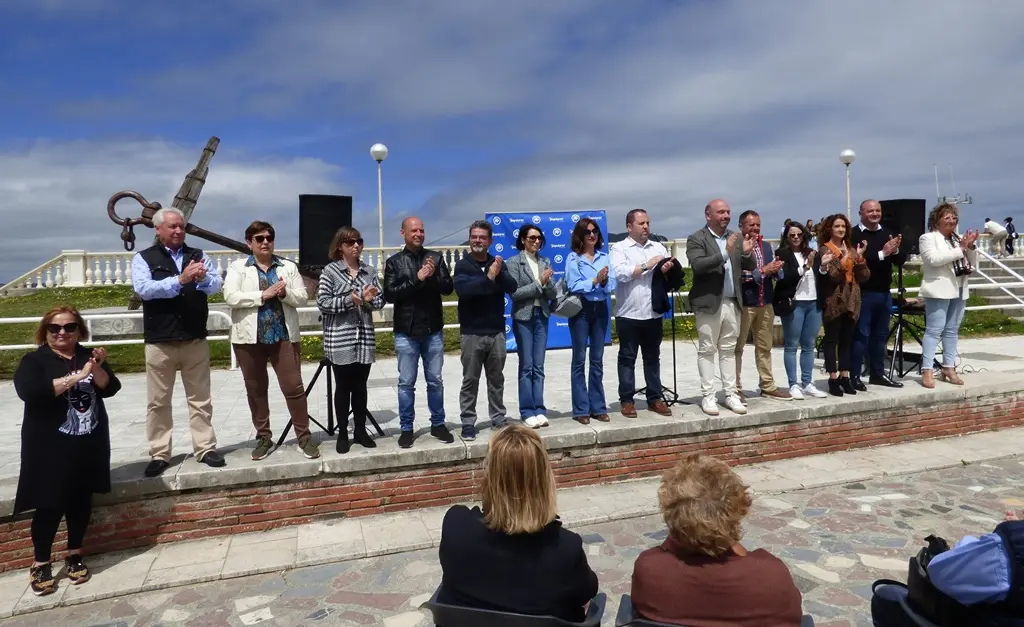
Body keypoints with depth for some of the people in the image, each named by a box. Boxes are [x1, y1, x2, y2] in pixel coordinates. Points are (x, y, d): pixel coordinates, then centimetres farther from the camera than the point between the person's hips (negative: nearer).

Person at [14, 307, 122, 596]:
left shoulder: (89, 356, 7)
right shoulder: (34, 361, -5)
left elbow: (110, 388, -4)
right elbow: (28, 391, -24)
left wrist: (97, 369, -23)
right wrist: (75, 377, -30)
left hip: (88, 445, 3)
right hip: (50, 448, -3)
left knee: (81, 501, 11)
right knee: (50, 506, 1)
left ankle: (75, 555, 28)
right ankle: (40, 563, 19)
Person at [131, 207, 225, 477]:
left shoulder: (198, 255, 7)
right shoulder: (143, 258, 1)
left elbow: (216, 285, -4)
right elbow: (143, 289, -15)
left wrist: (203, 278, -26)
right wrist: (180, 280, -26)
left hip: (196, 340, 2)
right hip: (159, 342, -2)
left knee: (200, 398, 8)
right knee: (158, 402, 7)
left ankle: (206, 448, 17)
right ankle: (159, 455, 17)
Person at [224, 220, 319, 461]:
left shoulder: (288, 266, 9)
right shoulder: (237, 267, 4)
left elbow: (302, 297, 3)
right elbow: (230, 297, -11)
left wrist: (285, 293, -16)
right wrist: (263, 295, -17)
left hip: (284, 335, 0)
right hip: (250, 337, 0)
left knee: (294, 387, -1)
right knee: (256, 390, 9)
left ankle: (304, 437, 9)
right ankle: (263, 438, 23)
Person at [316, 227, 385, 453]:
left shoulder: (370, 271, 8)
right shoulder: (330, 271, -3)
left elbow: (381, 301, 7)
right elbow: (322, 303, -10)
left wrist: (369, 299, -14)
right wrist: (349, 300, -19)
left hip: (364, 338, 3)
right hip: (340, 340, -3)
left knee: (360, 386, 11)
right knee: (343, 387, 5)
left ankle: (360, 430, 22)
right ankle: (342, 434, 16)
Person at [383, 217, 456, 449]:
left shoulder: (435, 257, 5)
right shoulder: (394, 262, 0)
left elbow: (449, 288, 0)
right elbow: (389, 294, -9)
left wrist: (433, 277, -19)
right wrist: (416, 279, -19)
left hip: (433, 330, 2)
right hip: (406, 332, -1)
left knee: (435, 381, 11)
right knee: (406, 383, 6)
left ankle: (438, 424, 24)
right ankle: (407, 429, 17)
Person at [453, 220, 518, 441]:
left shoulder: (498, 263, 7)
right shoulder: (462, 265, -3)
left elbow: (512, 287, -6)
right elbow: (463, 290, -21)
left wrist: (500, 273, -22)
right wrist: (488, 278, -24)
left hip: (496, 331, 3)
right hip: (471, 333, -3)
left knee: (496, 379, 12)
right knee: (470, 380, 4)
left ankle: (498, 418, 23)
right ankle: (468, 422, 12)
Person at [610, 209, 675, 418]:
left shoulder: (658, 247, 13)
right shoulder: (619, 248, 0)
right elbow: (620, 273, -15)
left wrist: (668, 269, -14)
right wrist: (647, 265, -12)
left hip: (653, 313, 4)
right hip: (628, 314, -4)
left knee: (653, 357, 12)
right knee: (627, 358, 4)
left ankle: (655, 398, 20)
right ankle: (627, 400, 12)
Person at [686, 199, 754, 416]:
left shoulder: (736, 237, 11)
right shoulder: (696, 239, -5)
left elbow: (749, 267, 10)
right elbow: (698, 266, -20)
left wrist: (747, 253, -11)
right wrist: (725, 253, -26)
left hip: (732, 303, 5)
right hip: (709, 303, -5)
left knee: (729, 350, 11)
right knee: (707, 350, 2)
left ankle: (730, 394, 18)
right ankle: (708, 396, 7)